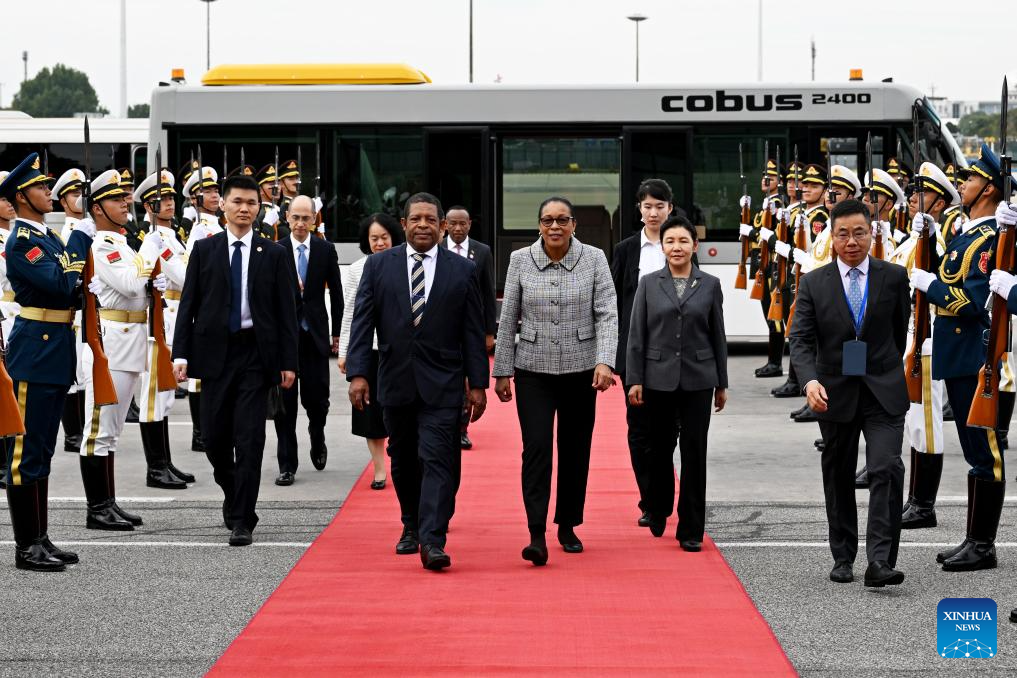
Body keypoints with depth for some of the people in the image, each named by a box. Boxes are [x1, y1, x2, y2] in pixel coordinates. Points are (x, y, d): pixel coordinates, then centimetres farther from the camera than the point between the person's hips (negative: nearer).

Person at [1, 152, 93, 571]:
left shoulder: (49, 237, 16)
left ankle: (40, 539, 19)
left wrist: (82, 293, -2)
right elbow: (59, 282, -24)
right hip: (34, 353, -10)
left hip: (55, 353, 10)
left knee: (41, 450, 13)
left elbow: (69, 290, 19)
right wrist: (81, 238, -15)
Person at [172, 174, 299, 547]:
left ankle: (242, 521, -2)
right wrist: (181, 354, -4)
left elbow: (286, 311, 4)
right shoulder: (204, 250, 6)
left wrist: (288, 361, -2)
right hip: (214, 352, 1)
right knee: (215, 435, 4)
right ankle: (233, 495, 31)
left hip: (255, 353, -1)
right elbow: (188, 304, 5)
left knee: (250, 438, -6)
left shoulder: (274, 255, 5)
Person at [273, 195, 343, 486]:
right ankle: (287, 465, 6)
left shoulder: (326, 250, 4)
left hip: (315, 334, 1)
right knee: (284, 402, 0)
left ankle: (317, 438, 33)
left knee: (316, 397, 0)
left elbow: (336, 293, 10)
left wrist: (336, 331, 10)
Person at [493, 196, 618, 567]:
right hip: (533, 370, -1)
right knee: (536, 447, -12)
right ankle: (537, 536, -15)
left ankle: (567, 526, 25)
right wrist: (502, 371, 4)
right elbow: (508, 319, 5)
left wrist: (605, 362, -18)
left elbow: (607, 314, -6)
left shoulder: (594, 259, -2)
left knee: (575, 449, 9)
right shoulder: (520, 260, 0)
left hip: (580, 369, 1)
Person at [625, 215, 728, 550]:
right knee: (660, 448, 10)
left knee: (694, 451, -2)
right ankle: (658, 511, 34)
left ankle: (691, 529, 4)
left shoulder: (710, 285, 4)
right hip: (659, 378, 0)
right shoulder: (649, 284, 3)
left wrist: (721, 384, 7)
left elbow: (718, 336, 7)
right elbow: (637, 335, 2)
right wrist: (634, 380, -4)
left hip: (697, 379, 0)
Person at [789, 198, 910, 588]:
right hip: (835, 395, 1)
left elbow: (900, 330, 12)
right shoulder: (814, 284, -1)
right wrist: (810, 381, -23)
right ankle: (843, 558, 25)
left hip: (883, 394, -1)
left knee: (887, 470, -16)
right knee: (838, 479, 11)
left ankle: (880, 562, -19)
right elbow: (800, 340, -6)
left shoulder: (894, 277, 0)